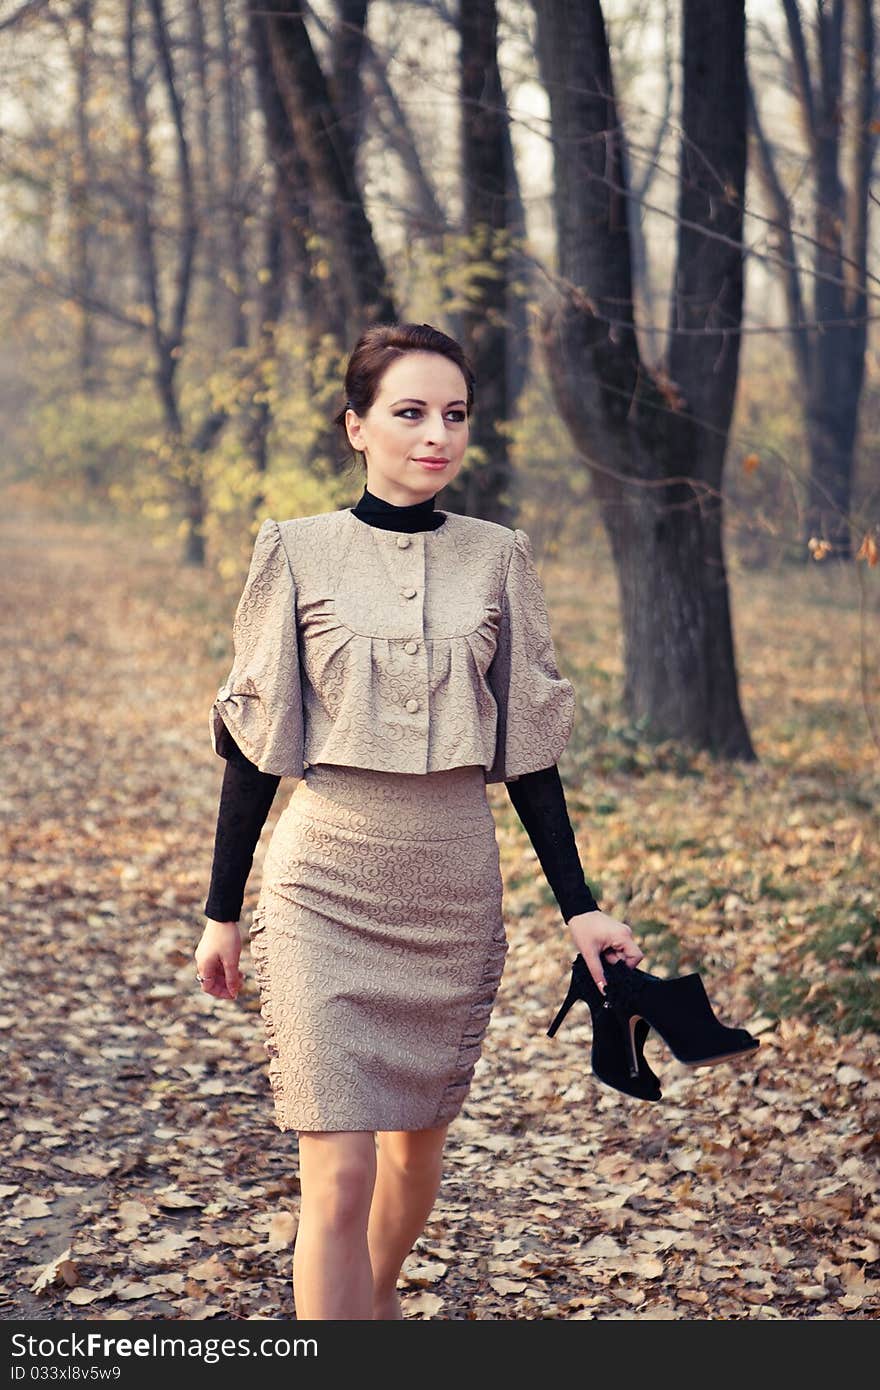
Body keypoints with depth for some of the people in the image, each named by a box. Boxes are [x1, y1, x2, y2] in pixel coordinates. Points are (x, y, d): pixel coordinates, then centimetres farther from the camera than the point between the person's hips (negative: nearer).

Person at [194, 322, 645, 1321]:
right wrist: (221, 910, 3)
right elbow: (254, 740, 1)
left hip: (456, 890, 3)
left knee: (421, 1138, 17)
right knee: (340, 1172, -9)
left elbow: (526, 746, 8)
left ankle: (377, 1299, 45)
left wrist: (577, 906, 5)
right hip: (325, 886, -3)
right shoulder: (297, 552, -2)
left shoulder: (498, 559, 4)